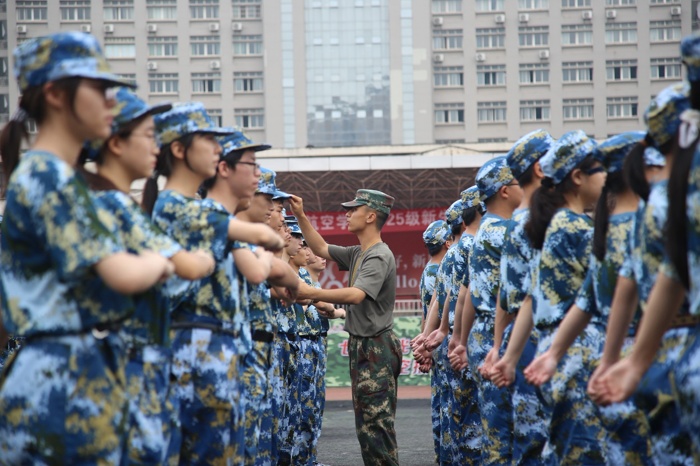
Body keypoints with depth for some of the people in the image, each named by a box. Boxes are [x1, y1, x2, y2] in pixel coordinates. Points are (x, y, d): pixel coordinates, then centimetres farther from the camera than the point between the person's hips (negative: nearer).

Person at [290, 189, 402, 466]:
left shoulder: (379, 256, -16)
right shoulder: (358, 253, 13)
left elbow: (356, 295, -30)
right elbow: (322, 249, 25)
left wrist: (312, 293, -34)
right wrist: (300, 217, 16)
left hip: (376, 347, -10)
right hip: (361, 346, 10)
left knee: (375, 423, -11)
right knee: (367, 422, 13)